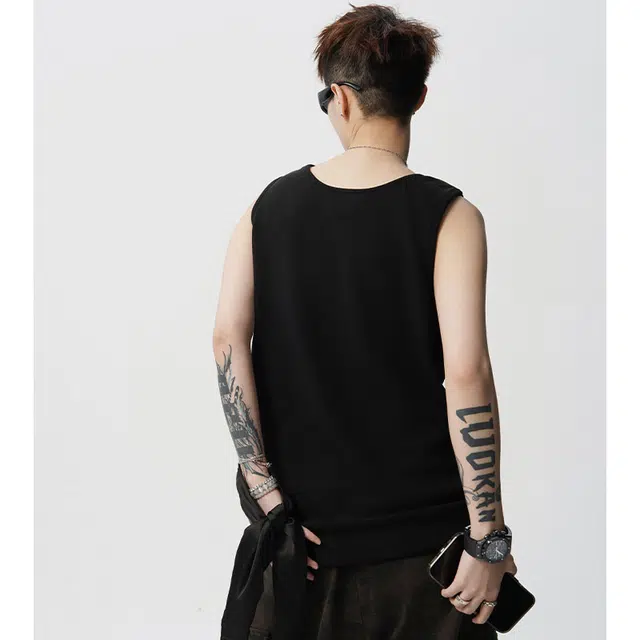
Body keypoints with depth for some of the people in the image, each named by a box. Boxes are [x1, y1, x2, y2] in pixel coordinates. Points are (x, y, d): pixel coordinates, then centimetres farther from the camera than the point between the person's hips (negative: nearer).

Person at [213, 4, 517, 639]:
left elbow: (227, 340, -7)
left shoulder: (270, 207, 0)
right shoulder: (448, 216, -10)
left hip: (305, 516, 3)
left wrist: (266, 489, -6)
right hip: (420, 526, -3)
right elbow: (466, 372, -19)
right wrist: (489, 535, -13)